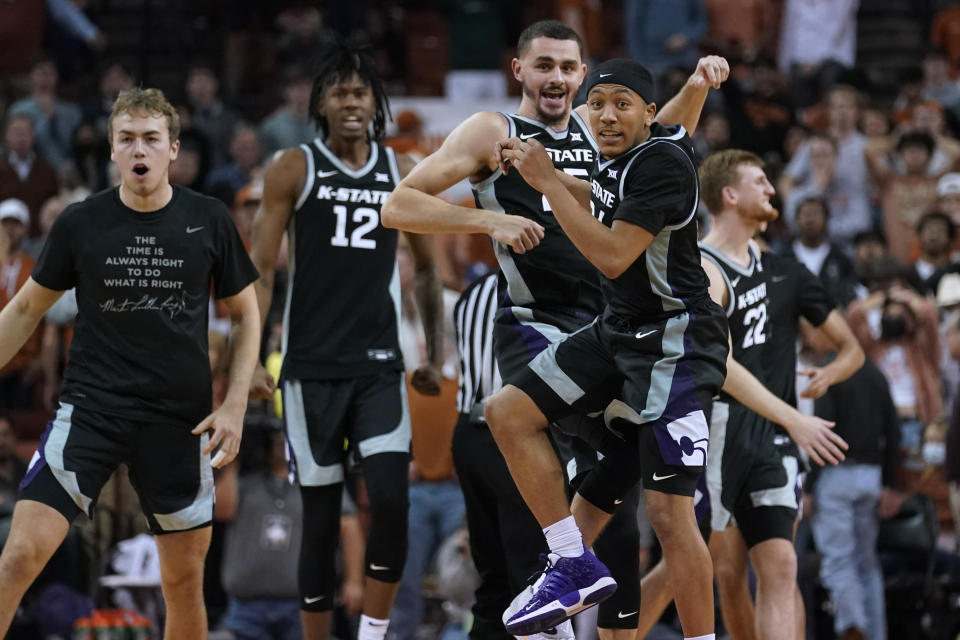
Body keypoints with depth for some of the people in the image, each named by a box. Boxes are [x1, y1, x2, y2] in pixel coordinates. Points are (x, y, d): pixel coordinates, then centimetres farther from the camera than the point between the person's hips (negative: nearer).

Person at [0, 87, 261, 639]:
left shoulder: (210, 221, -2)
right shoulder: (81, 224, -2)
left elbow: (246, 314, 8)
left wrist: (235, 406, -2)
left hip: (180, 421, 1)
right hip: (90, 408, -1)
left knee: (185, 582, 8)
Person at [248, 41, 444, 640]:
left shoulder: (402, 172, 8)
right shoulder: (294, 170, 0)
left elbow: (426, 270, 17)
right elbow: (260, 270, -1)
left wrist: (436, 355, 11)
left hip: (380, 366, 2)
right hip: (312, 366, -1)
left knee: (391, 500, -15)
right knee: (321, 516, 2)